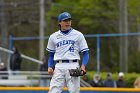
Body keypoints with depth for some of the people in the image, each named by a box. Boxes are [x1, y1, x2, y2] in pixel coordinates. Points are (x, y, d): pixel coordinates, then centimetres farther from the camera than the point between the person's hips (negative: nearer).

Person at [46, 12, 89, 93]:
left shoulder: (78, 35, 5)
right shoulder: (53, 37, 12)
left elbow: (85, 53, 4)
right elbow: (51, 55, 19)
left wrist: (83, 66, -12)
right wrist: (50, 67, 2)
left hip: (73, 66, -2)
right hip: (59, 67, 2)